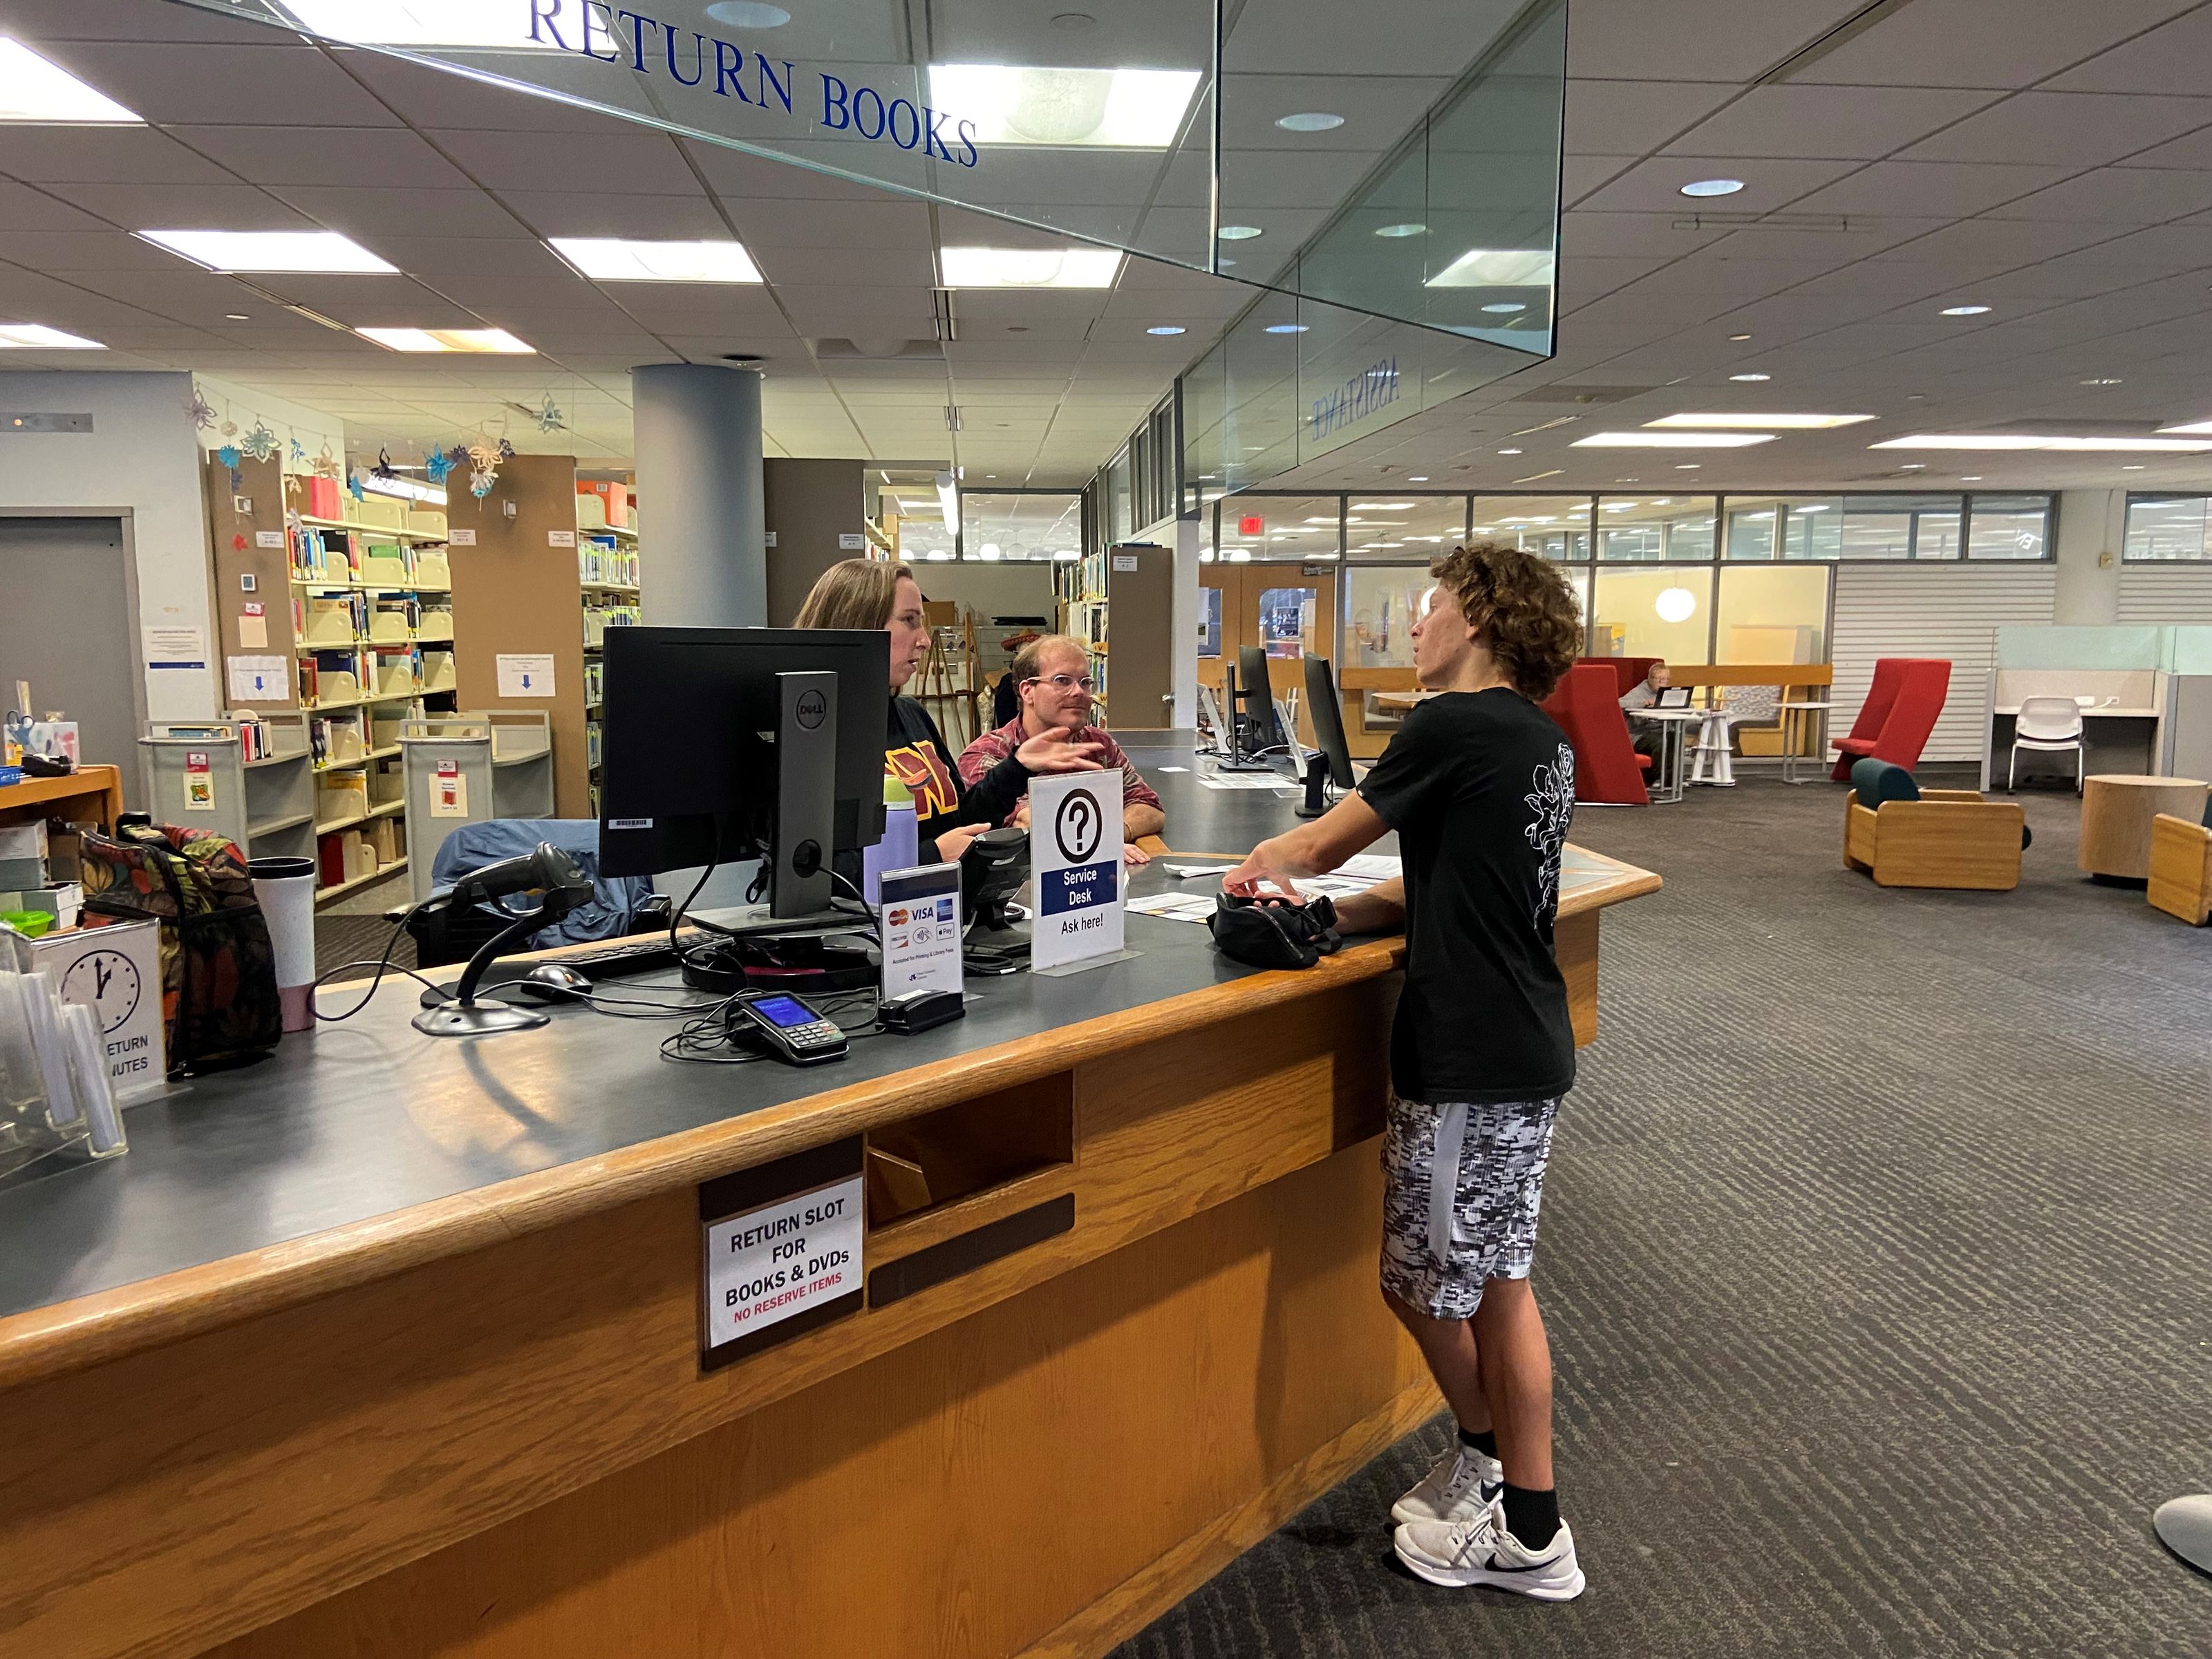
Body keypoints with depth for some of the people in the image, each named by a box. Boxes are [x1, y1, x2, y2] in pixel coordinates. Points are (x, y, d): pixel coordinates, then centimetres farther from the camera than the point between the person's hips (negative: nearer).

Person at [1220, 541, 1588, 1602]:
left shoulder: (1452, 726, -15)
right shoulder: (1543, 742, 12)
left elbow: (1327, 841, -4)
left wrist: (1259, 864, 15)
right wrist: (1325, 913, 8)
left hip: (1470, 1061, -9)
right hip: (1527, 1049, 9)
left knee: (1426, 1285, 7)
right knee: (1495, 1282, 17)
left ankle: (1485, 1462, 26)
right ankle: (1528, 1526, 30)